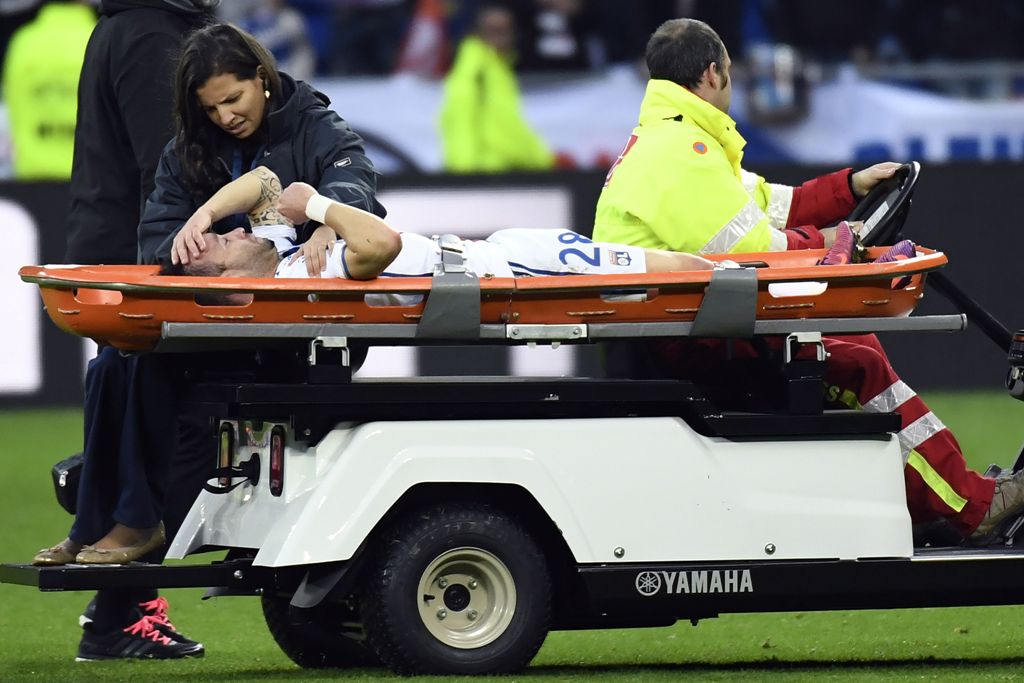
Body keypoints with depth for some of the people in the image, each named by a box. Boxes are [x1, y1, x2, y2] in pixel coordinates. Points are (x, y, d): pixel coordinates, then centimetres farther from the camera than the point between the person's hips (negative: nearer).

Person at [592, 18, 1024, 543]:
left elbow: (765, 204, 19)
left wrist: (850, 186, 14)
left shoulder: (663, 137, 19)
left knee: (854, 340, 12)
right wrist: (828, 243, -5)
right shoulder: (682, 149, -16)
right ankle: (974, 509, -11)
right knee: (857, 368, -14)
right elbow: (753, 250, -20)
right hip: (675, 346, -11)